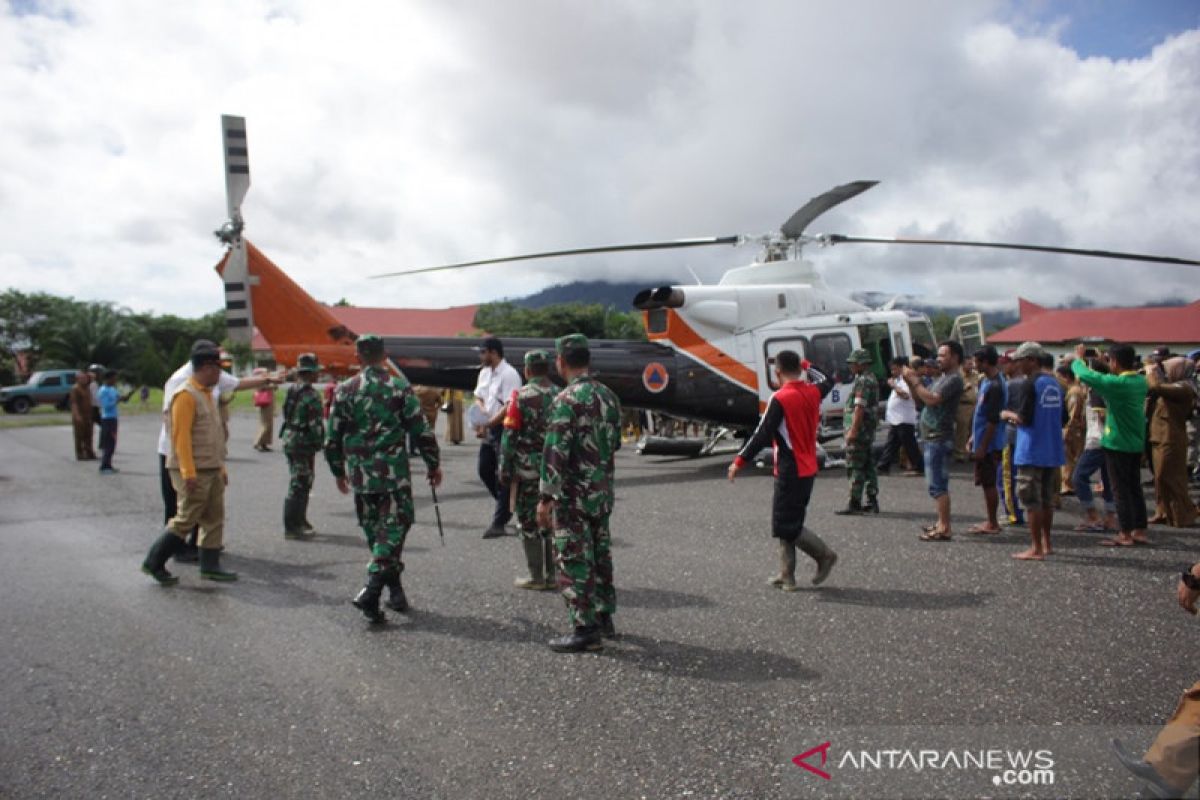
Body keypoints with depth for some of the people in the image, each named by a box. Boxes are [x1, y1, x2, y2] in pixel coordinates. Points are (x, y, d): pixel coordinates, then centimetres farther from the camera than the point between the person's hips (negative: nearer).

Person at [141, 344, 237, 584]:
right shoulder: (185, 395, -14)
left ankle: (210, 566, 14)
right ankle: (153, 562, 10)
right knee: (186, 520, -4)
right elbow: (181, 436, -19)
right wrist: (189, 473, -23)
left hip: (212, 470, 9)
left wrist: (221, 467, 19)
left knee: (214, 519, 9)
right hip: (194, 472, -9)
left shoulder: (206, 393, 16)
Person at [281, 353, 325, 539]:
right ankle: (291, 527, 0)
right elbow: (316, 425, -20)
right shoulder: (311, 395, -18)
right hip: (303, 444, -9)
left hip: (289, 440, 9)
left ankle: (299, 522, 28)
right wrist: (319, 444, -8)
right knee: (299, 485, -4)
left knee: (301, 485, 19)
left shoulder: (291, 391, 10)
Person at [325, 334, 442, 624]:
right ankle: (371, 591, -11)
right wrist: (433, 465, 8)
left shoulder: (344, 390, 2)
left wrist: (339, 472, 20)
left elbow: (333, 438, 6)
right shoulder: (400, 387, -5)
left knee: (375, 532, 16)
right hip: (394, 474, -3)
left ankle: (396, 591, 24)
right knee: (393, 529, 3)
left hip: (360, 475, 3)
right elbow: (421, 431, -5)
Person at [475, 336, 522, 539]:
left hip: (504, 429, -9)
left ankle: (499, 522, 5)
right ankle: (507, 506, 31)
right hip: (488, 428, 9)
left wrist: (488, 424, -22)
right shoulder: (484, 373, 12)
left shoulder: (509, 375, -16)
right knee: (484, 469, 13)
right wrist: (480, 411, -5)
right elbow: (478, 397, 17)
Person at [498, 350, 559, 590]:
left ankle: (536, 577, 7)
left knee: (529, 523, 4)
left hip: (528, 469, -4)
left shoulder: (521, 396, -9)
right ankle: (552, 574, 19)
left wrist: (505, 468, -3)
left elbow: (510, 435, -11)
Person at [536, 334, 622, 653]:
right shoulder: (608, 396, 7)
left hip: (573, 495, -8)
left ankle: (586, 629, 4)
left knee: (574, 561, 0)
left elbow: (555, 454, -21)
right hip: (603, 492, 8)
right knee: (600, 554, 17)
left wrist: (545, 498, -17)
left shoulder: (566, 401, -17)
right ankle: (604, 618, 28)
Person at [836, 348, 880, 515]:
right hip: (869, 430, 10)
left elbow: (860, 408, -23)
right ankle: (872, 501, 16)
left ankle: (854, 503, -5)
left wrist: (852, 430, -24)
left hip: (859, 430, -10)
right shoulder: (871, 379, 18)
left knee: (855, 467, -7)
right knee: (868, 465, 12)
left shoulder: (863, 381, -16)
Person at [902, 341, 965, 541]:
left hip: (939, 438, -10)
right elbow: (920, 397, 19)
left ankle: (944, 529, -8)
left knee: (937, 485, -10)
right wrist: (911, 382, 3)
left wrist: (914, 381, -15)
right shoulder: (943, 378, 19)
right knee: (938, 484, 16)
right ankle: (942, 523, 24)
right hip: (933, 437, 10)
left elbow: (932, 399, -25)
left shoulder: (954, 380, -12)